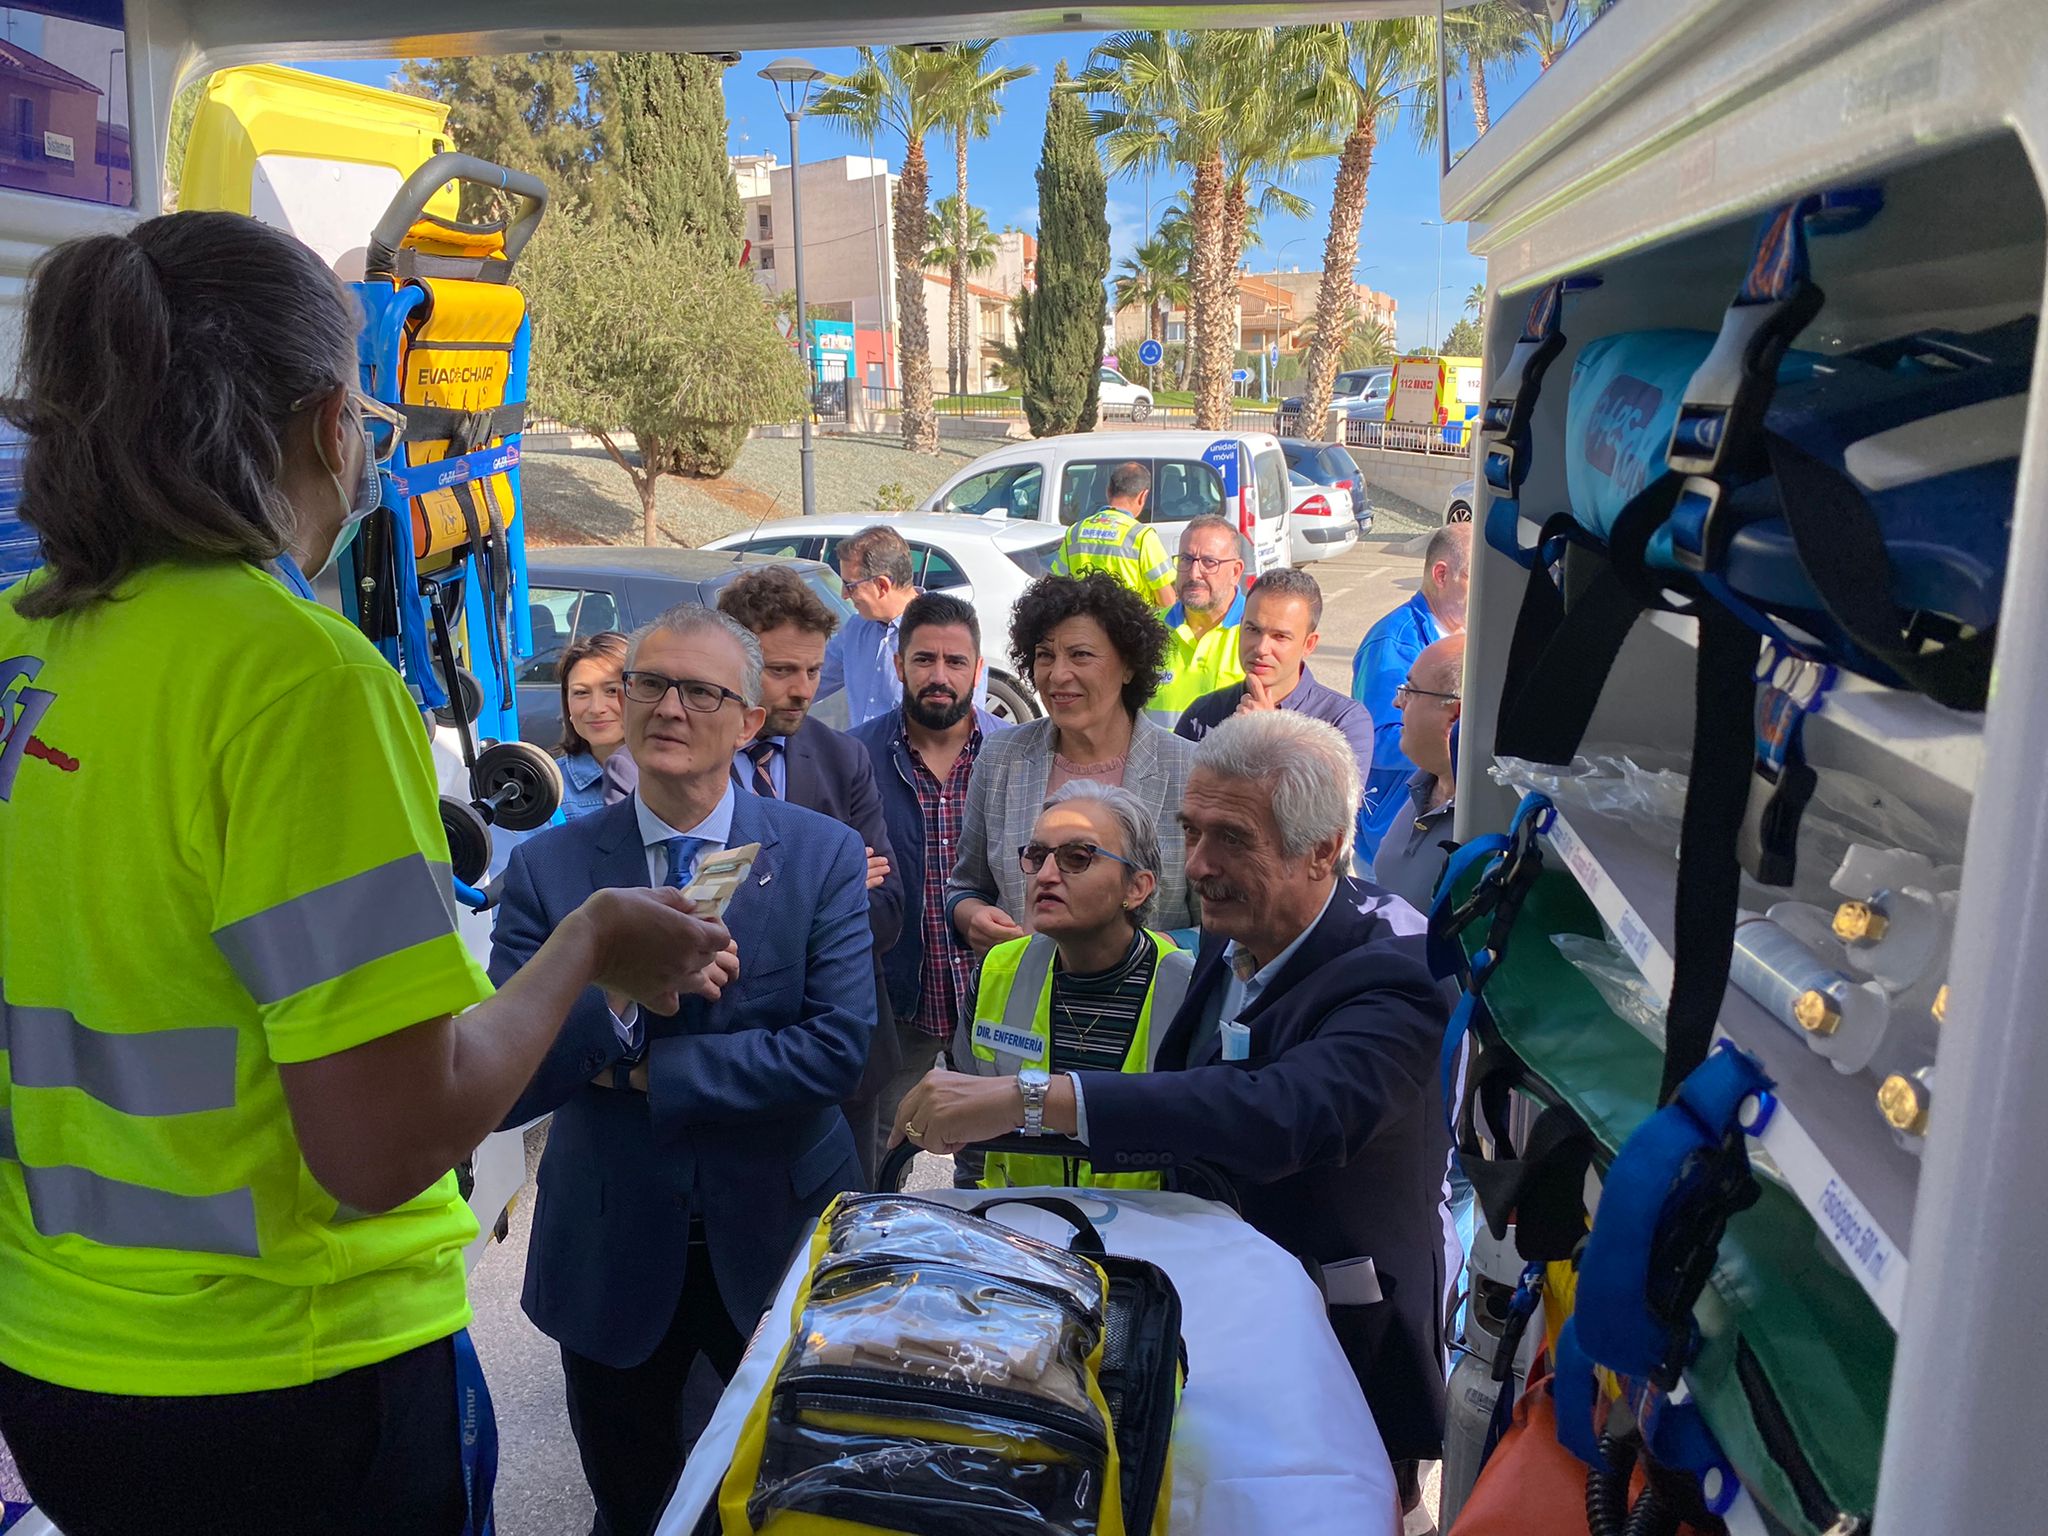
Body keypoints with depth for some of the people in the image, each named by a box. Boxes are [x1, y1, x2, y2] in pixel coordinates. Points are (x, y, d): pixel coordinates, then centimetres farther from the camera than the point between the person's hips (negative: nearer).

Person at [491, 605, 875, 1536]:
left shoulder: (825, 855, -10)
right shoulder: (547, 868, -9)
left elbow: (839, 1049, -19)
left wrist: (642, 1070, -18)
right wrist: (614, 992, -33)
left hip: (780, 1241, 0)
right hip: (611, 1251, 1)